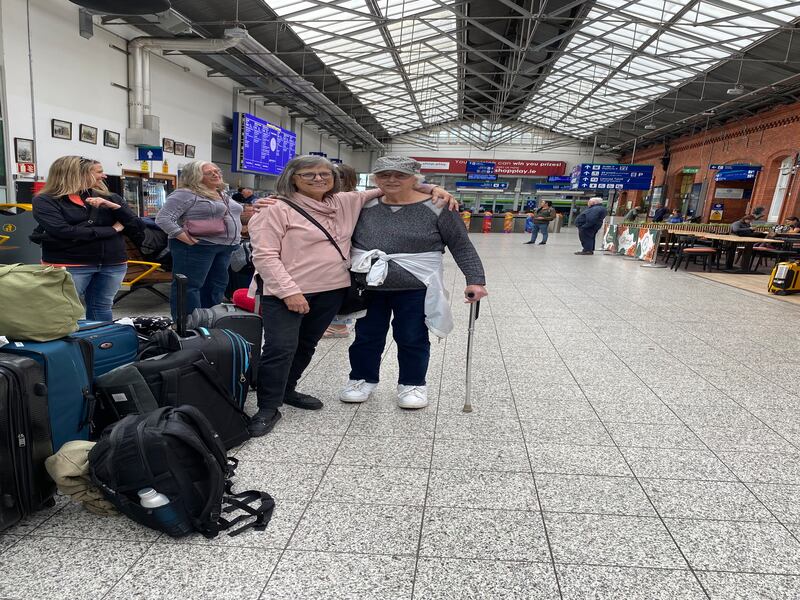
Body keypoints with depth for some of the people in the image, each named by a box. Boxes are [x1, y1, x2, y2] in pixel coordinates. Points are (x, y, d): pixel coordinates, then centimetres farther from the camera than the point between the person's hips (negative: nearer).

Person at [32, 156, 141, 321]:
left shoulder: (106, 198, 9)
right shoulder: (46, 201, -3)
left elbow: (137, 227, 5)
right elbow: (63, 232, -19)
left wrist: (114, 206, -12)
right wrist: (112, 230, -12)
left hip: (112, 264, 4)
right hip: (69, 265, -4)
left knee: (102, 308, 12)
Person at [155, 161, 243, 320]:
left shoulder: (223, 195, 17)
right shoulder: (185, 194, -8)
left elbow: (231, 217, 29)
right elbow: (163, 219, -14)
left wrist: (235, 238, 10)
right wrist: (188, 241, -20)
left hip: (225, 249, 9)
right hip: (196, 247, -9)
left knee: (217, 286, 13)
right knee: (189, 287, -4)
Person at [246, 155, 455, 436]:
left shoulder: (347, 202, 8)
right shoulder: (278, 209, -8)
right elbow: (265, 254, -13)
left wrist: (431, 188, 1)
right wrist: (288, 291, -22)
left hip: (331, 290, 6)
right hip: (286, 292, -6)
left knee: (306, 345, 17)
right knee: (281, 348, -9)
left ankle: (286, 390, 37)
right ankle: (268, 408, 8)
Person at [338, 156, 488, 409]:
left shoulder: (436, 208, -8)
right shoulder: (365, 207, 3)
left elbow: (462, 247, -5)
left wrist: (475, 280, -12)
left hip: (415, 290, -3)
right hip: (368, 288, 4)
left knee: (412, 339, 9)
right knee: (366, 336, 14)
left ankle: (412, 384, 29)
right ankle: (362, 379, 34)